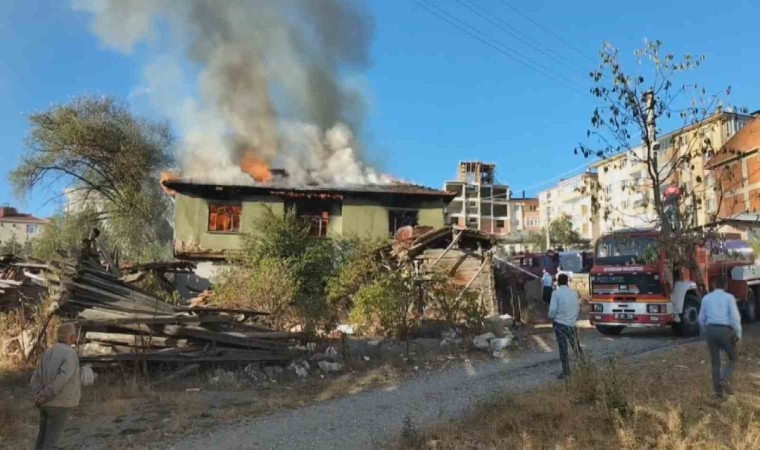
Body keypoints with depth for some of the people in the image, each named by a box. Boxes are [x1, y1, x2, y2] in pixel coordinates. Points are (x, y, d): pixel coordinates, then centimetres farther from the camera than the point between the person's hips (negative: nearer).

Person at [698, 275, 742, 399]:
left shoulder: (706, 298, 8)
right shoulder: (729, 297, -3)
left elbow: (702, 318, 13)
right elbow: (735, 317, -11)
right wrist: (738, 334, -2)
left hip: (710, 330, 3)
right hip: (725, 330, -3)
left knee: (715, 362, 11)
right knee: (733, 359, 15)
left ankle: (718, 391, 10)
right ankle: (725, 379, -9)